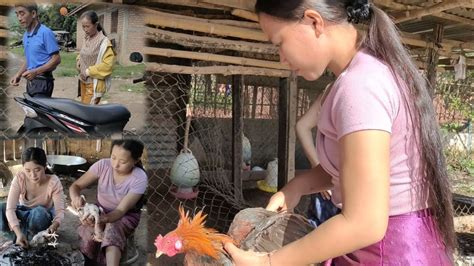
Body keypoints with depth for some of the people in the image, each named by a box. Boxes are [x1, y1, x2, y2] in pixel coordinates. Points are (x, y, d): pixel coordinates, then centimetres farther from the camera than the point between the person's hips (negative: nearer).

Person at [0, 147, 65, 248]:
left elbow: (60, 210, -30)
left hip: (44, 217, -1)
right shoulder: (19, 179, -26)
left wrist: (54, 225, -53)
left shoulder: (53, 182, -28)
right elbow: (10, 208, -32)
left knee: (39, 212, -37)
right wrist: (18, 232, -48)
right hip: (23, 214, 1)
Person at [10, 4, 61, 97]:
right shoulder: (26, 36, 13)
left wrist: (36, 72, -22)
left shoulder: (45, 33, -12)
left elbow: (56, 59, -14)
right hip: (30, 81, 8)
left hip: (42, 81, -8)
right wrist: (18, 74, 9)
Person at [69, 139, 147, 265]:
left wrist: (102, 219, -49)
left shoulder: (139, 178, -26)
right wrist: (76, 197, -41)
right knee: (90, 235, -28)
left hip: (125, 216, -2)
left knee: (112, 230, -35)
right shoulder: (103, 165, -19)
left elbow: (121, 210, -28)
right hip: (101, 211, 3)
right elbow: (75, 186, -16)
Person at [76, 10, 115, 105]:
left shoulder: (104, 42, -15)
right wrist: (78, 60, 7)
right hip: (84, 80, 8)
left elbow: (107, 65, -22)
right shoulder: (87, 39, 9)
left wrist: (89, 71, -18)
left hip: (94, 83, -8)